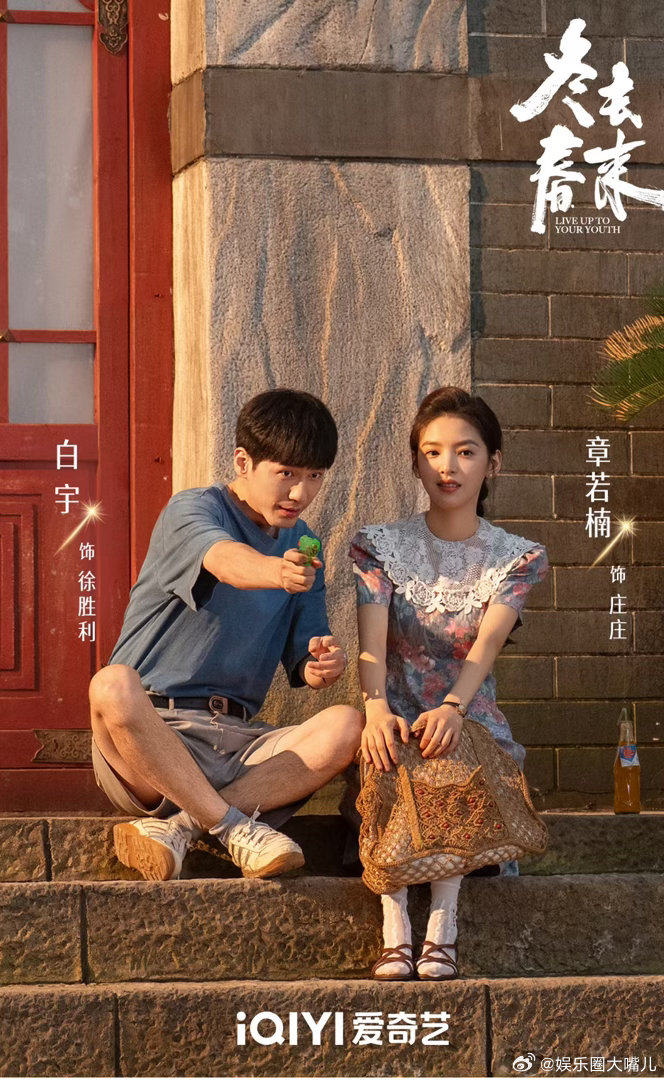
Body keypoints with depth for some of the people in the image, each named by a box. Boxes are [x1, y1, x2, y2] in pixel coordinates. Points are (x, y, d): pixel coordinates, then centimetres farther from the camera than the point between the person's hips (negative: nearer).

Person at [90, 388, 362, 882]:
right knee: (113, 686, -38)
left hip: (238, 740, 5)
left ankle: (177, 827, -27)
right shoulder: (193, 509, -4)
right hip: (146, 737, -5)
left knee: (348, 725, -21)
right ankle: (237, 827, -29)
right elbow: (224, 560, -30)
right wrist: (275, 572, -53)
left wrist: (323, 665, -13)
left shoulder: (301, 544, 16)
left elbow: (303, 664, 13)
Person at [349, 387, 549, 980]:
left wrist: (451, 709, -34)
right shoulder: (381, 546, 6)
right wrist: (377, 709, -34)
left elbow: (485, 645, -13)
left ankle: (443, 922, -35)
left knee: (451, 753, -35)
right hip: (399, 715, 0)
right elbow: (372, 643, -12)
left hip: (468, 718, 0)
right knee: (385, 757, -35)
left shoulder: (518, 558, 5)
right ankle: (395, 930, -38)